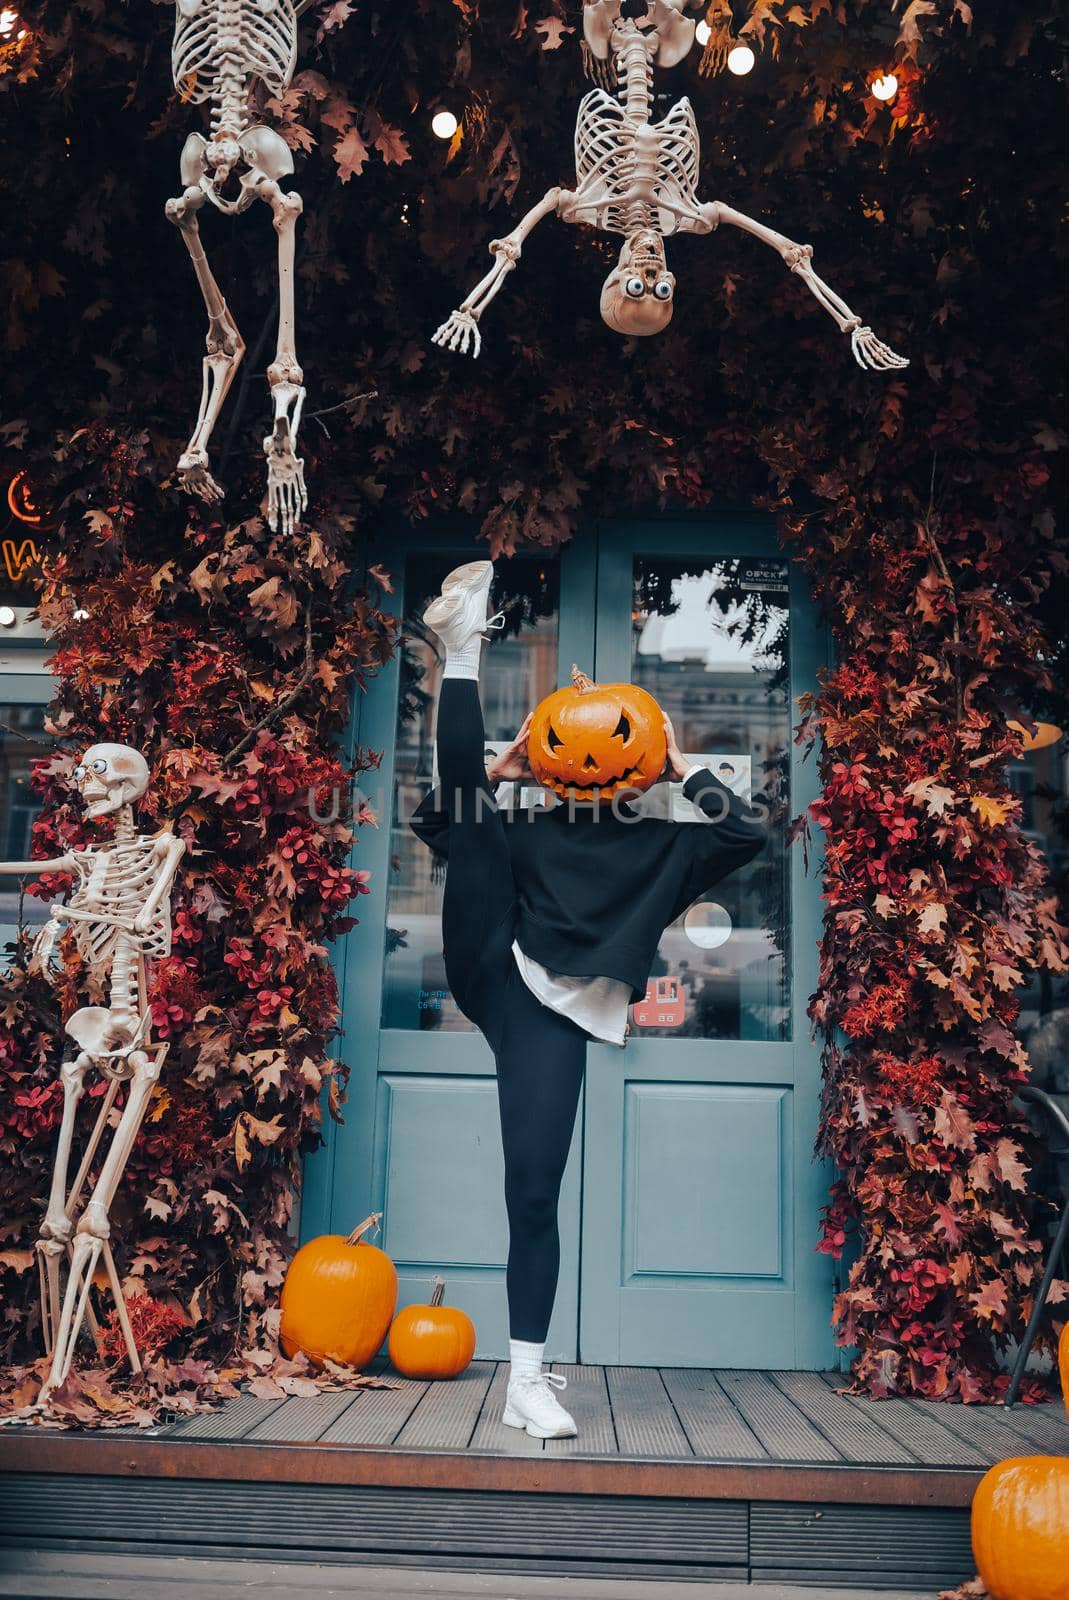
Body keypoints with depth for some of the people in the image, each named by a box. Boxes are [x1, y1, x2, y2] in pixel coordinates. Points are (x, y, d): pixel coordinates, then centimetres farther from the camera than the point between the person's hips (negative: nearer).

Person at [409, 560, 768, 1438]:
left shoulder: (661, 846, 18)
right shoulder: (526, 830, 20)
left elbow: (751, 833, 7)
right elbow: (434, 818, 16)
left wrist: (684, 769, 10)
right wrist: (494, 772, 11)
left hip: (557, 1015, -1)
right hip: (494, 978, 1)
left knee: (535, 1194, -8)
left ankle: (527, 1381, 2)